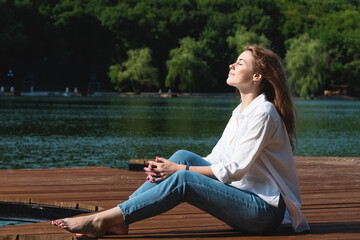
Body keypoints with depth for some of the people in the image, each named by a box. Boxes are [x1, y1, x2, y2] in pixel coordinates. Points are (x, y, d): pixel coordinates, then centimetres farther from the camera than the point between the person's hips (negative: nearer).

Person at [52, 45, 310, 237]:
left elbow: (235, 168, -19)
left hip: (265, 209, -8)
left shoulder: (263, 113, -15)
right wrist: (170, 167, -4)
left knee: (182, 180, -25)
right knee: (183, 155, -7)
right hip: (243, 197, 8)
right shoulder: (241, 111, 14)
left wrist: (181, 170, -15)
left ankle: (102, 220, -22)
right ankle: (120, 219, -14)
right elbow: (215, 160, 11)